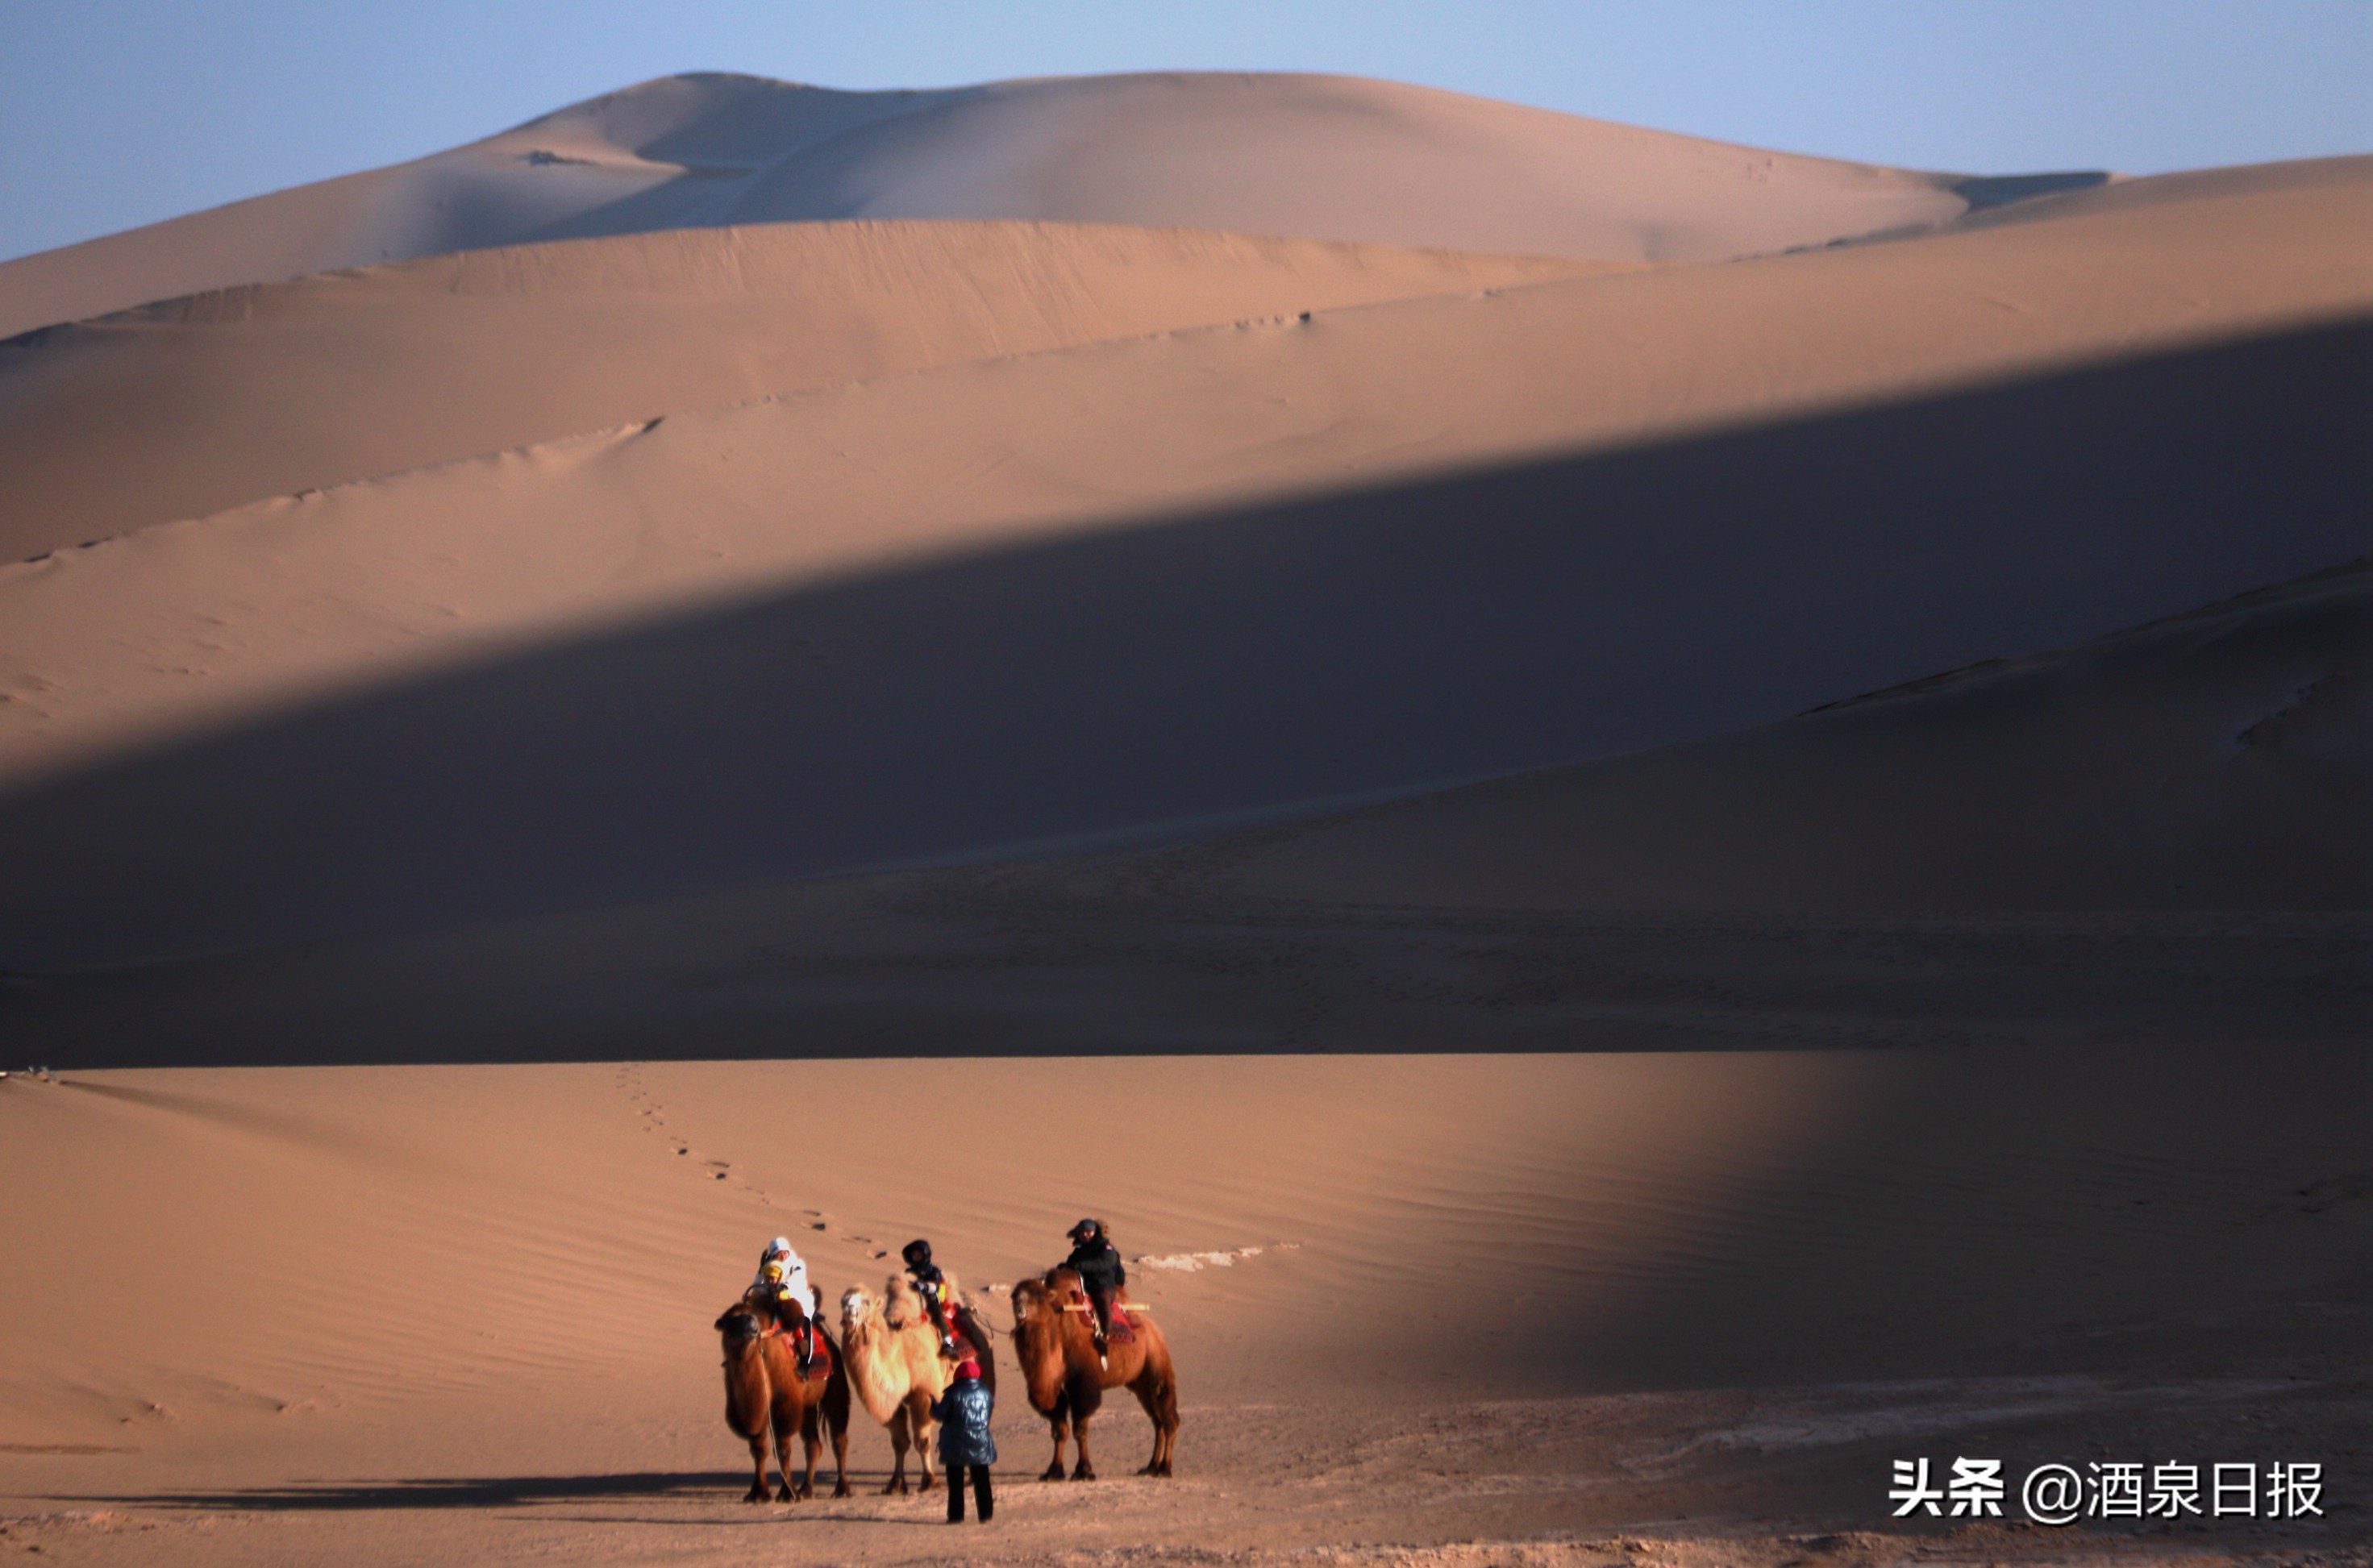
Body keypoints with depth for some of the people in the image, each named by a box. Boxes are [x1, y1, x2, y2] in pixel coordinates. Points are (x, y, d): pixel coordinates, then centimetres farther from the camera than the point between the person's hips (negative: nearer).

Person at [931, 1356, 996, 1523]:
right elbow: (991, 1410, 16)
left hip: (956, 1445, -4)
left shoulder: (953, 1392, -12)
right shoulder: (984, 1391, 1)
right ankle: (985, 1513, 12)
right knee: (981, 1479, 13)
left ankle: (956, 1514, 2)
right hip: (981, 1443, 4)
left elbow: (941, 1414, -10)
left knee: (955, 1481, 4)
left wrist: (933, 1404, 10)